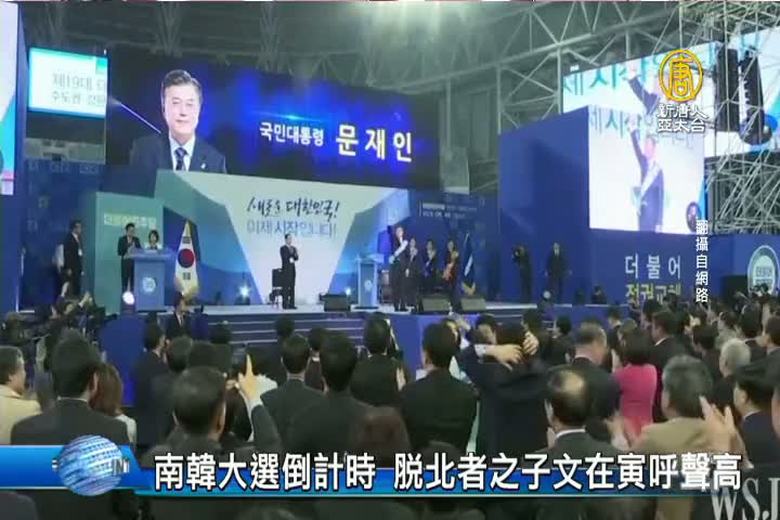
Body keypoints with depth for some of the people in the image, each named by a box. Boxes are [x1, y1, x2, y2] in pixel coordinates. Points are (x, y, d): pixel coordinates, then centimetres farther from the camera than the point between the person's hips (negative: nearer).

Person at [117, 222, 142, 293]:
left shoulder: (136, 239, 12)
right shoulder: (122, 239, 2)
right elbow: (119, 252, -4)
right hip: (125, 262, -3)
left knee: (134, 281, -1)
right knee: (125, 282, -3)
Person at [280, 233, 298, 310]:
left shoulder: (293, 248, 14)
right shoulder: (282, 248, -4)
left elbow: (296, 259, 9)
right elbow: (284, 258, -14)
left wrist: (296, 254, -8)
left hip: (292, 269, 6)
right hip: (286, 270, -6)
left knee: (292, 287, 4)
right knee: (285, 287, -7)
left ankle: (291, 304, 5)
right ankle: (285, 304, -6)